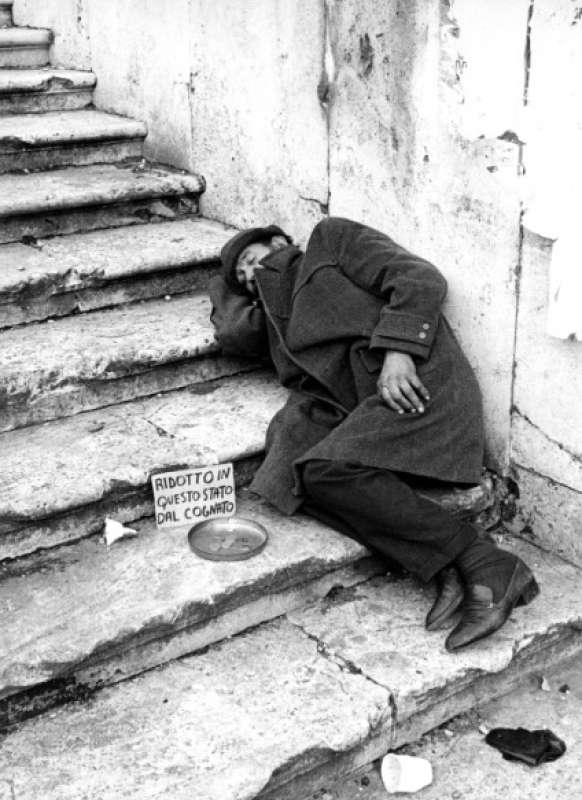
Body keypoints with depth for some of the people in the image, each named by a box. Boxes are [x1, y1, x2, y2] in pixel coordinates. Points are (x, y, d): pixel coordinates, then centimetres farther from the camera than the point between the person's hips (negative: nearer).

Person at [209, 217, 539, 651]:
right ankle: (445, 569, -24)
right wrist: (226, 283, 33)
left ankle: (487, 566, -21)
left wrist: (397, 351, -14)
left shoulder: (332, 238, 16)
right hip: (361, 404, 6)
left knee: (327, 470, -27)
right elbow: (234, 333, 12)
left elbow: (421, 279, 2)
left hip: (418, 383, -6)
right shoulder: (276, 311, 34)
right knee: (293, 462, -20)